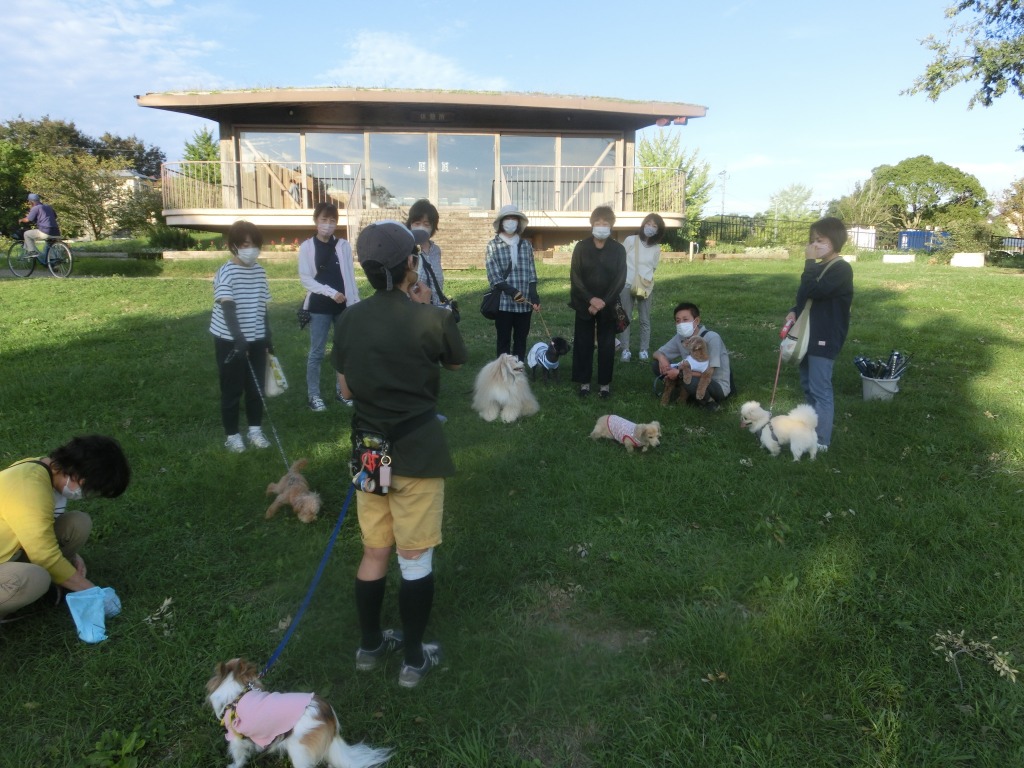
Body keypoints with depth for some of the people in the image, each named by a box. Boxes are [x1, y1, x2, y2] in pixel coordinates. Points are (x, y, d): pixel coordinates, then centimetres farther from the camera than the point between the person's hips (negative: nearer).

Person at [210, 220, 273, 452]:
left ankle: (255, 430, 27)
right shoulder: (226, 273, -14)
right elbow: (228, 309, -25)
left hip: (256, 340, 5)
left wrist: (268, 338, 13)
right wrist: (239, 339, -36)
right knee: (232, 389, 5)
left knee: (256, 387, 12)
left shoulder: (260, 272, 5)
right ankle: (232, 435, 18)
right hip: (230, 340, -5)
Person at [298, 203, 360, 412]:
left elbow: (350, 276, 4)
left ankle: (341, 390, 24)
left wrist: (356, 303, 1)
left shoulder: (343, 245, 2)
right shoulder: (307, 247, -4)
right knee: (317, 352, 3)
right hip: (319, 306, -2)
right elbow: (305, 279, -7)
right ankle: (313, 395, 11)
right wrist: (331, 292, -16)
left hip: (344, 305, 3)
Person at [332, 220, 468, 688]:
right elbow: (455, 364, 5)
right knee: (415, 557, 9)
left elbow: (346, 389, 7)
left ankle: (370, 646, 37)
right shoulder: (431, 318, -15)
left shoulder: (349, 320, -2)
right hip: (417, 450, -4)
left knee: (374, 551, 20)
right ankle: (414, 659, 23)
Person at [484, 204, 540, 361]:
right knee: (504, 341, 4)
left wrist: (534, 296, -8)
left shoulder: (526, 245, 10)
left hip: (524, 303, 3)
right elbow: (494, 277, -8)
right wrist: (512, 291, -20)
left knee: (521, 340, 10)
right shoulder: (493, 246, 1)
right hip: (503, 302, -3)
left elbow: (531, 274, 8)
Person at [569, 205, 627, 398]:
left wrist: (604, 302, -15)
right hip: (584, 304, 0)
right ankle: (584, 381, 16)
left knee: (607, 345, 5)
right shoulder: (581, 247, -1)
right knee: (583, 344, 5)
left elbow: (620, 280, -5)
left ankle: (605, 382, 17)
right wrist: (590, 299, -16)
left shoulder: (618, 249, 0)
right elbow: (575, 277, -6)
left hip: (608, 306, 0)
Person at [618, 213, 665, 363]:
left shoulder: (657, 248, 3)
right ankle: (625, 350, 9)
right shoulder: (630, 240, -4)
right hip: (627, 284, -2)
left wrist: (646, 280, 3)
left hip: (645, 286, 2)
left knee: (645, 320, 6)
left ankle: (644, 350, 16)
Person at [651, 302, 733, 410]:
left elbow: (708, 372, -25)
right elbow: (657, 353, 6)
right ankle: (686, 392, 0)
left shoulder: (711, 338, -23)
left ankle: (708, 400, -9)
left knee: (689, 380, -40)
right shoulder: (680, 338, -5)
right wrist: (661, 358, -18)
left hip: (718, 386, -6)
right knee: (656, 364, -6)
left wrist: (679, 373, -25)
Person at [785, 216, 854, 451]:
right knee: (808, 385, 17)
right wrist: (794, 311, 2)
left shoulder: (841, 269, -15)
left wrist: (809, 262, -17)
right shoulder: (818, 267, 12)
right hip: (810, 334, 9)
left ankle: (821, 440, 2)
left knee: (820, 390, -5)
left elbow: (813, 291, -27)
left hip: (825, 338, -9)